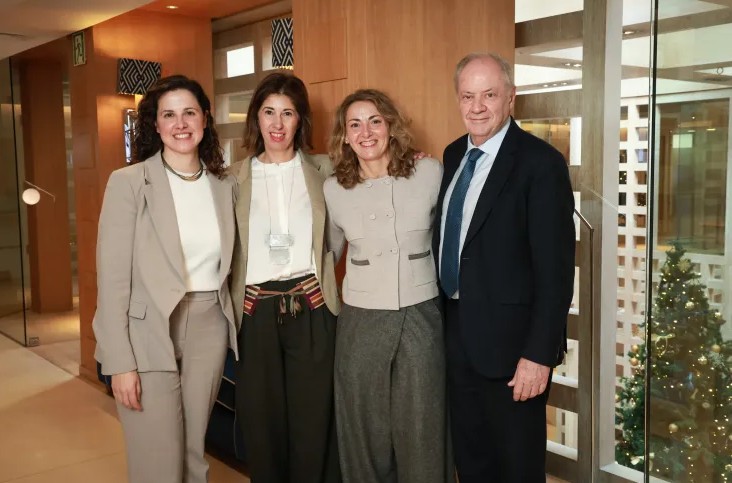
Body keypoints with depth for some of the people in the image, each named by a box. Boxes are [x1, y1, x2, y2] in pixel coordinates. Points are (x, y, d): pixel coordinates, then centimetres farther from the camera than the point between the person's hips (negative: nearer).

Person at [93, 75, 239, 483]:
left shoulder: (225, 185, 6)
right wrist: (121, 361, -14)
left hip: (209, 329, 4)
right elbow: (113, 276, -10)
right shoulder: (128, 182, -8)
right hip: (149, 334, -4)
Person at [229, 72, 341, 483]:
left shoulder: (322, 170, 4)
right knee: (261, 423, 10)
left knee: (314, 420, 6)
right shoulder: (236, 177, 6)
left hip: (311, 309, 0)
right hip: (256, 312, 1)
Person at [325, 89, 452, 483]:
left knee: (422, 434, 8)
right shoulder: (333, 189, 1)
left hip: (422, 318, -1)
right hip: (361, 323, 1)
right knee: (366, 434, 12)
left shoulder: (430, 173, -4)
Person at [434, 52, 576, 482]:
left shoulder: (540, 162, -16)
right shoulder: (454, 155, 7)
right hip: (456, 332, 7)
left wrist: (539, 354, -20)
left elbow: (555, 267, -18)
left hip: (508, 337, -6)